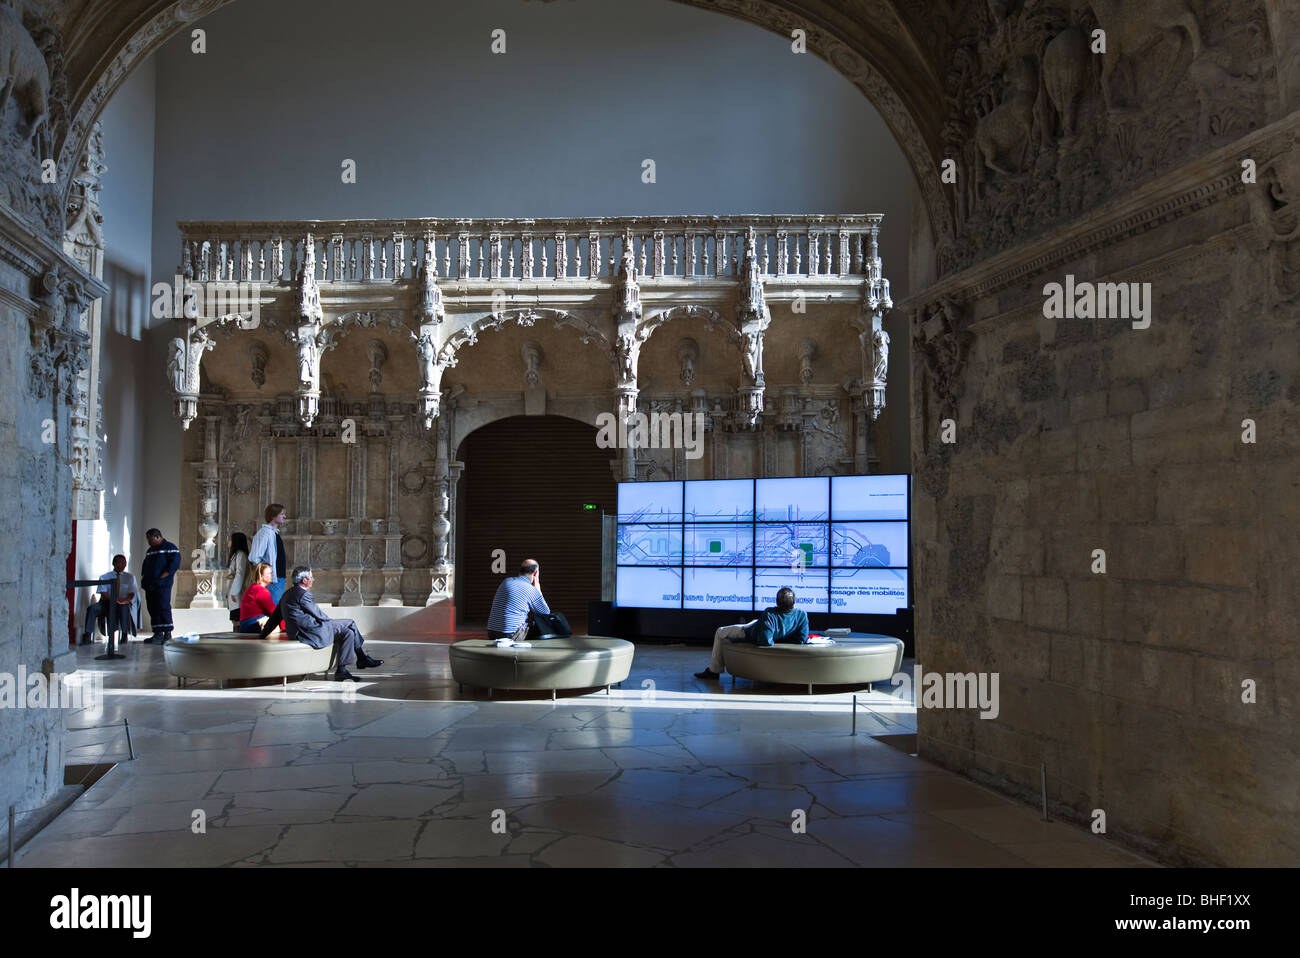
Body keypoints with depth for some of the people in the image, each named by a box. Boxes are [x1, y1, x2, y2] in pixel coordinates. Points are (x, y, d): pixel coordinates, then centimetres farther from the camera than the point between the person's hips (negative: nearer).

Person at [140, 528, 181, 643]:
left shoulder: (170, 547, -3)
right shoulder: (150, 550, 24)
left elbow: (175, 563, -13)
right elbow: (145, 565, 31)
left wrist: (162, 577, -17)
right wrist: (143, 577, 12)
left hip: (163, 584, -8)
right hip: (150, 586, 9)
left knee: (163, 607, -14)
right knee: (152, 609, 5)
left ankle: (167, 633, -13)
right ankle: (158, 634, 8)